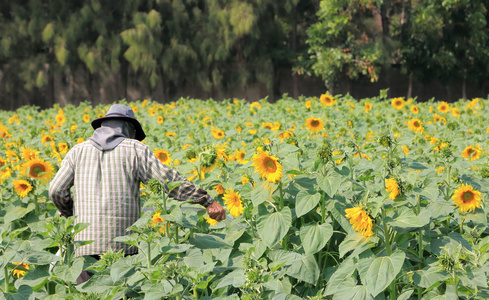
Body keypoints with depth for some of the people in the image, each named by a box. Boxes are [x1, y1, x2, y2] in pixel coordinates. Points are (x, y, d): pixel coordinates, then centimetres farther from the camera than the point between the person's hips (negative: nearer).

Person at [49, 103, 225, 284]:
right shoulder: (134, 149, 8)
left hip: (86, 240, 2)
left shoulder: (78, 151, 15)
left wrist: (70, 213, 27)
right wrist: (207, 202, 4)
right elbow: (169, 180, 1)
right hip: (123, 239, -2)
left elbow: (56, 190, 8)